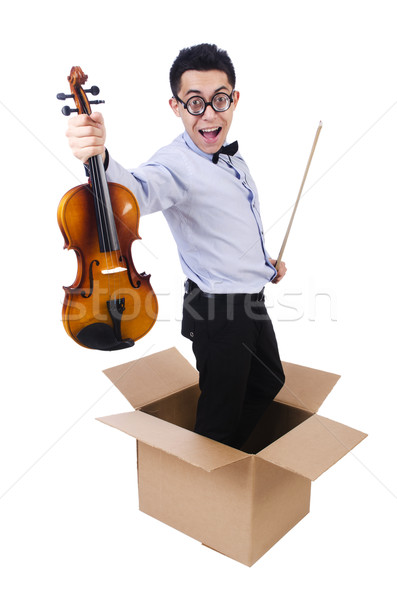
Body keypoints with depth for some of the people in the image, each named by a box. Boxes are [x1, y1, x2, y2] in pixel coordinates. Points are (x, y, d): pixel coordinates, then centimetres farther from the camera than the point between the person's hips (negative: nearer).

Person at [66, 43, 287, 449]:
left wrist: (266, 262, 15)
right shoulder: (177, 164, -21)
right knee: (221, 411, 6)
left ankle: (231, 453, 49)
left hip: (253, 302, 9)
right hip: (216, 310, -9)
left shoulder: (231, 156, 7)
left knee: (269, 383, 26)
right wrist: (99, 158, -65)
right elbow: (139, 189, -46)